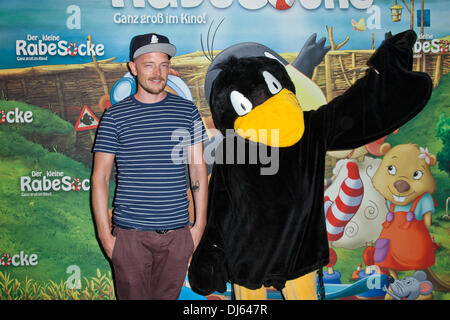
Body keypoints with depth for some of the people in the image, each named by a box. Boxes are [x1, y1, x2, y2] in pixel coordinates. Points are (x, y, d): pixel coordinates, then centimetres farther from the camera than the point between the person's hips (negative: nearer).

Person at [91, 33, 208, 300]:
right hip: (129, 234, -1)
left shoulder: (188, 111, 4)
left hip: (177, 233, 2)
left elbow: (198, 170, 7)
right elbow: (100, 178, 0)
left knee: (167, 295, 13)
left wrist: (200, 224, 4)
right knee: (133, 296, 9)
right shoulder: (115, 116, -1)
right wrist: (105, 234, -5)